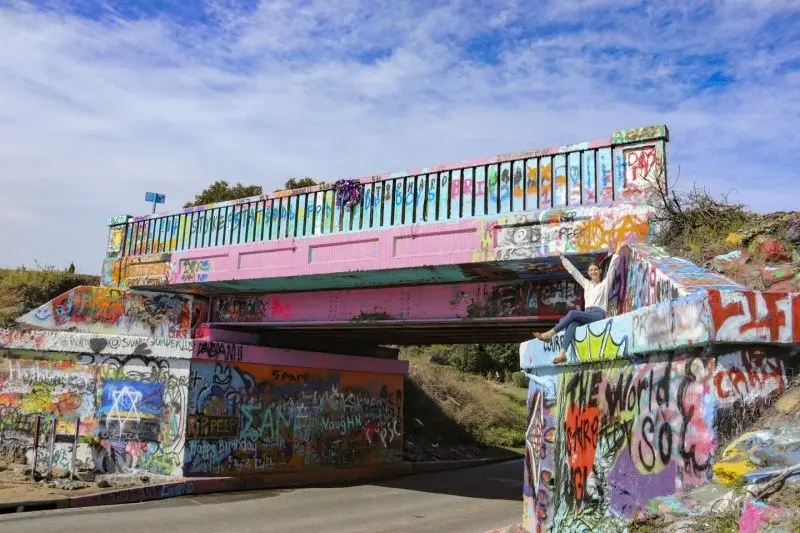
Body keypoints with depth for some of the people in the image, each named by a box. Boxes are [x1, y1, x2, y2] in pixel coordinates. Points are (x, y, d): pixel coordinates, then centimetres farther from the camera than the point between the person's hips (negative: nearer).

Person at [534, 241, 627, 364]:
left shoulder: (605, 283, 13)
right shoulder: (586, 284, 23)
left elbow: (612, 267, 4)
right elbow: (572, 270, 24)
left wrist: (617, 252, -5)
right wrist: (562, 257, 25)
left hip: (599, 314, -3)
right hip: (587, 314, 4)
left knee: (572, 313, -31)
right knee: (572, 324, -33)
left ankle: (549, 334, -34)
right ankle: (562, 354, -50)